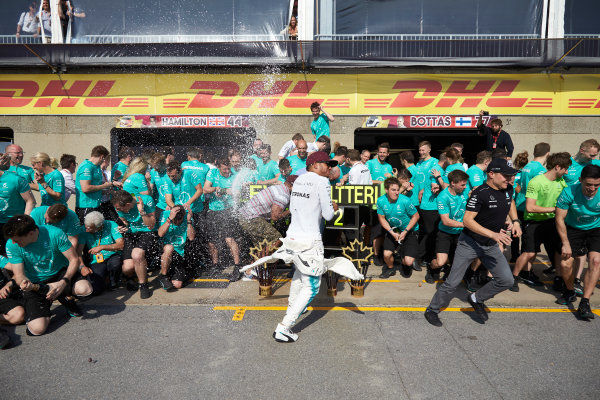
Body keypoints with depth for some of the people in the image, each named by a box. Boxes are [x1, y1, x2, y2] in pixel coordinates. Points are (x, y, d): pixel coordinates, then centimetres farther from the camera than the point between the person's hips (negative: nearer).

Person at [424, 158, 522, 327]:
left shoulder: (508, 189, 0)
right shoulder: (480, 193, -22)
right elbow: (467, 220, -27)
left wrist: (515, 221, 9)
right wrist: (493, 234, -34)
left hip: (491, 246, 7)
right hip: (470, 243, -7)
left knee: (507, 280, -1)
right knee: (453, 282, -1)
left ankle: (477, 299, 22)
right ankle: (432, 310, 17)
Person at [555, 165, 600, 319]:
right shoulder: (569, 193, -23)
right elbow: (560, 219, -14)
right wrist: (566, 244, -15)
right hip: (573, 229, 0)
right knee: (565, 264, -11)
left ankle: (584, 303, -16)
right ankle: (570, 290, 22)